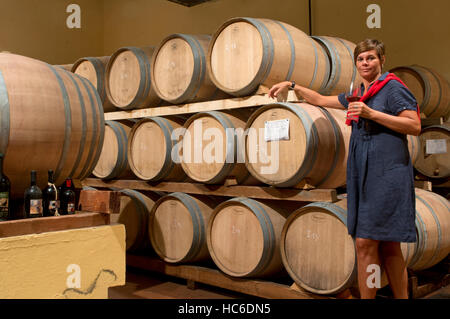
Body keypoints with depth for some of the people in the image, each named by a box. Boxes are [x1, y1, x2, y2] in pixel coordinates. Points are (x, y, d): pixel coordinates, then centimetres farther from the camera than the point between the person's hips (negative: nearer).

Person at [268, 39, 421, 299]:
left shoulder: (392, 87, -3)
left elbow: (415, 126, -11)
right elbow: (321, 100, 30)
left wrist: (371, 113, -16)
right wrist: (292, 85, 28)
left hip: (386, 174, -7)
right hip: (363, 174, 7)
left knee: (366, 242, -10)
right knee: (386, 245, 9)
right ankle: (402, 297, 17)